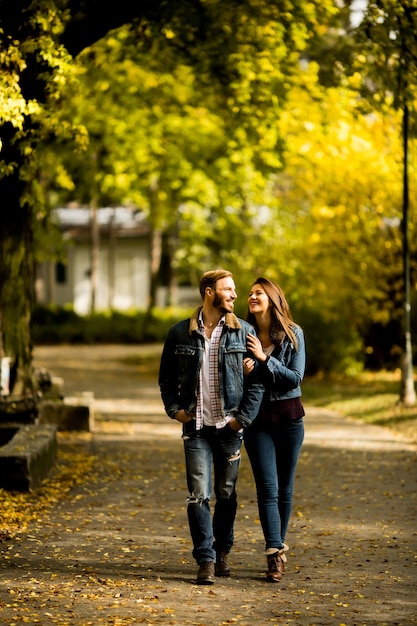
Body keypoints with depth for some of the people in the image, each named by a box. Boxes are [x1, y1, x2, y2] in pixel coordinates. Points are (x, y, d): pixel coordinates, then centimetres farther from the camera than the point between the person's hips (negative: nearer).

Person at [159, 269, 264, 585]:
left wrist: (244, 417, -6)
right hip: (196, 427, -1)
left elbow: (257, 379, 1)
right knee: (199, 494, -8)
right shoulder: (180, 333, 1)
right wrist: (174, 408, 0)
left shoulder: (244, 331, 1)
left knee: (227, 493, 11)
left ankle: (222, 550, 28)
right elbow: (166, 376, 13)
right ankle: (206, 560, -6)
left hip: (229, 427, 1)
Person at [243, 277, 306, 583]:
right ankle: (275, 554, -12)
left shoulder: (293, 334, -3)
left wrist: (264, 358, -17)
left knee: (285, 488, 7)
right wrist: (242, 371, -14)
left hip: (288, 416, 0)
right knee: (268, 487, -8)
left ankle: (278, 545, 21)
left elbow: (296, 377, -9)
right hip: (257, 417, 0)